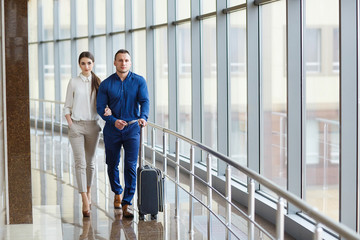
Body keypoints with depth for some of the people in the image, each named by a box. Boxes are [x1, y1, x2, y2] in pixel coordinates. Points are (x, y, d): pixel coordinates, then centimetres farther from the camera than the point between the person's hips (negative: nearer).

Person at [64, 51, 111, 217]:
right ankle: (85, 202, -13)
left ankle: (88, 191, 33)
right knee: (80, 163, -10)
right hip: (76, 126, -2)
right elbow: (67, 106, 4)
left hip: (93, 126, 2)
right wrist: (70, 124, -8)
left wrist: (107, 110, -12)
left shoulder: (98, 82, 6)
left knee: (90, 162, 12)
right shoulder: (74, 82, 1)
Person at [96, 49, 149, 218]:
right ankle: (117, 192, 39)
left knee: (130, 166, -8)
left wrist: (143, 117, -31)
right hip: (112, 129, 1)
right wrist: (114, 121, -19)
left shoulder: (139, 81, 0)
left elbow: (144, 101, -11)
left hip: (132, 129, -1)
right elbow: (100, 108, -3)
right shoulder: (106, 84, 0)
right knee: (112, 164, 12)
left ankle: (126, 204, -4)